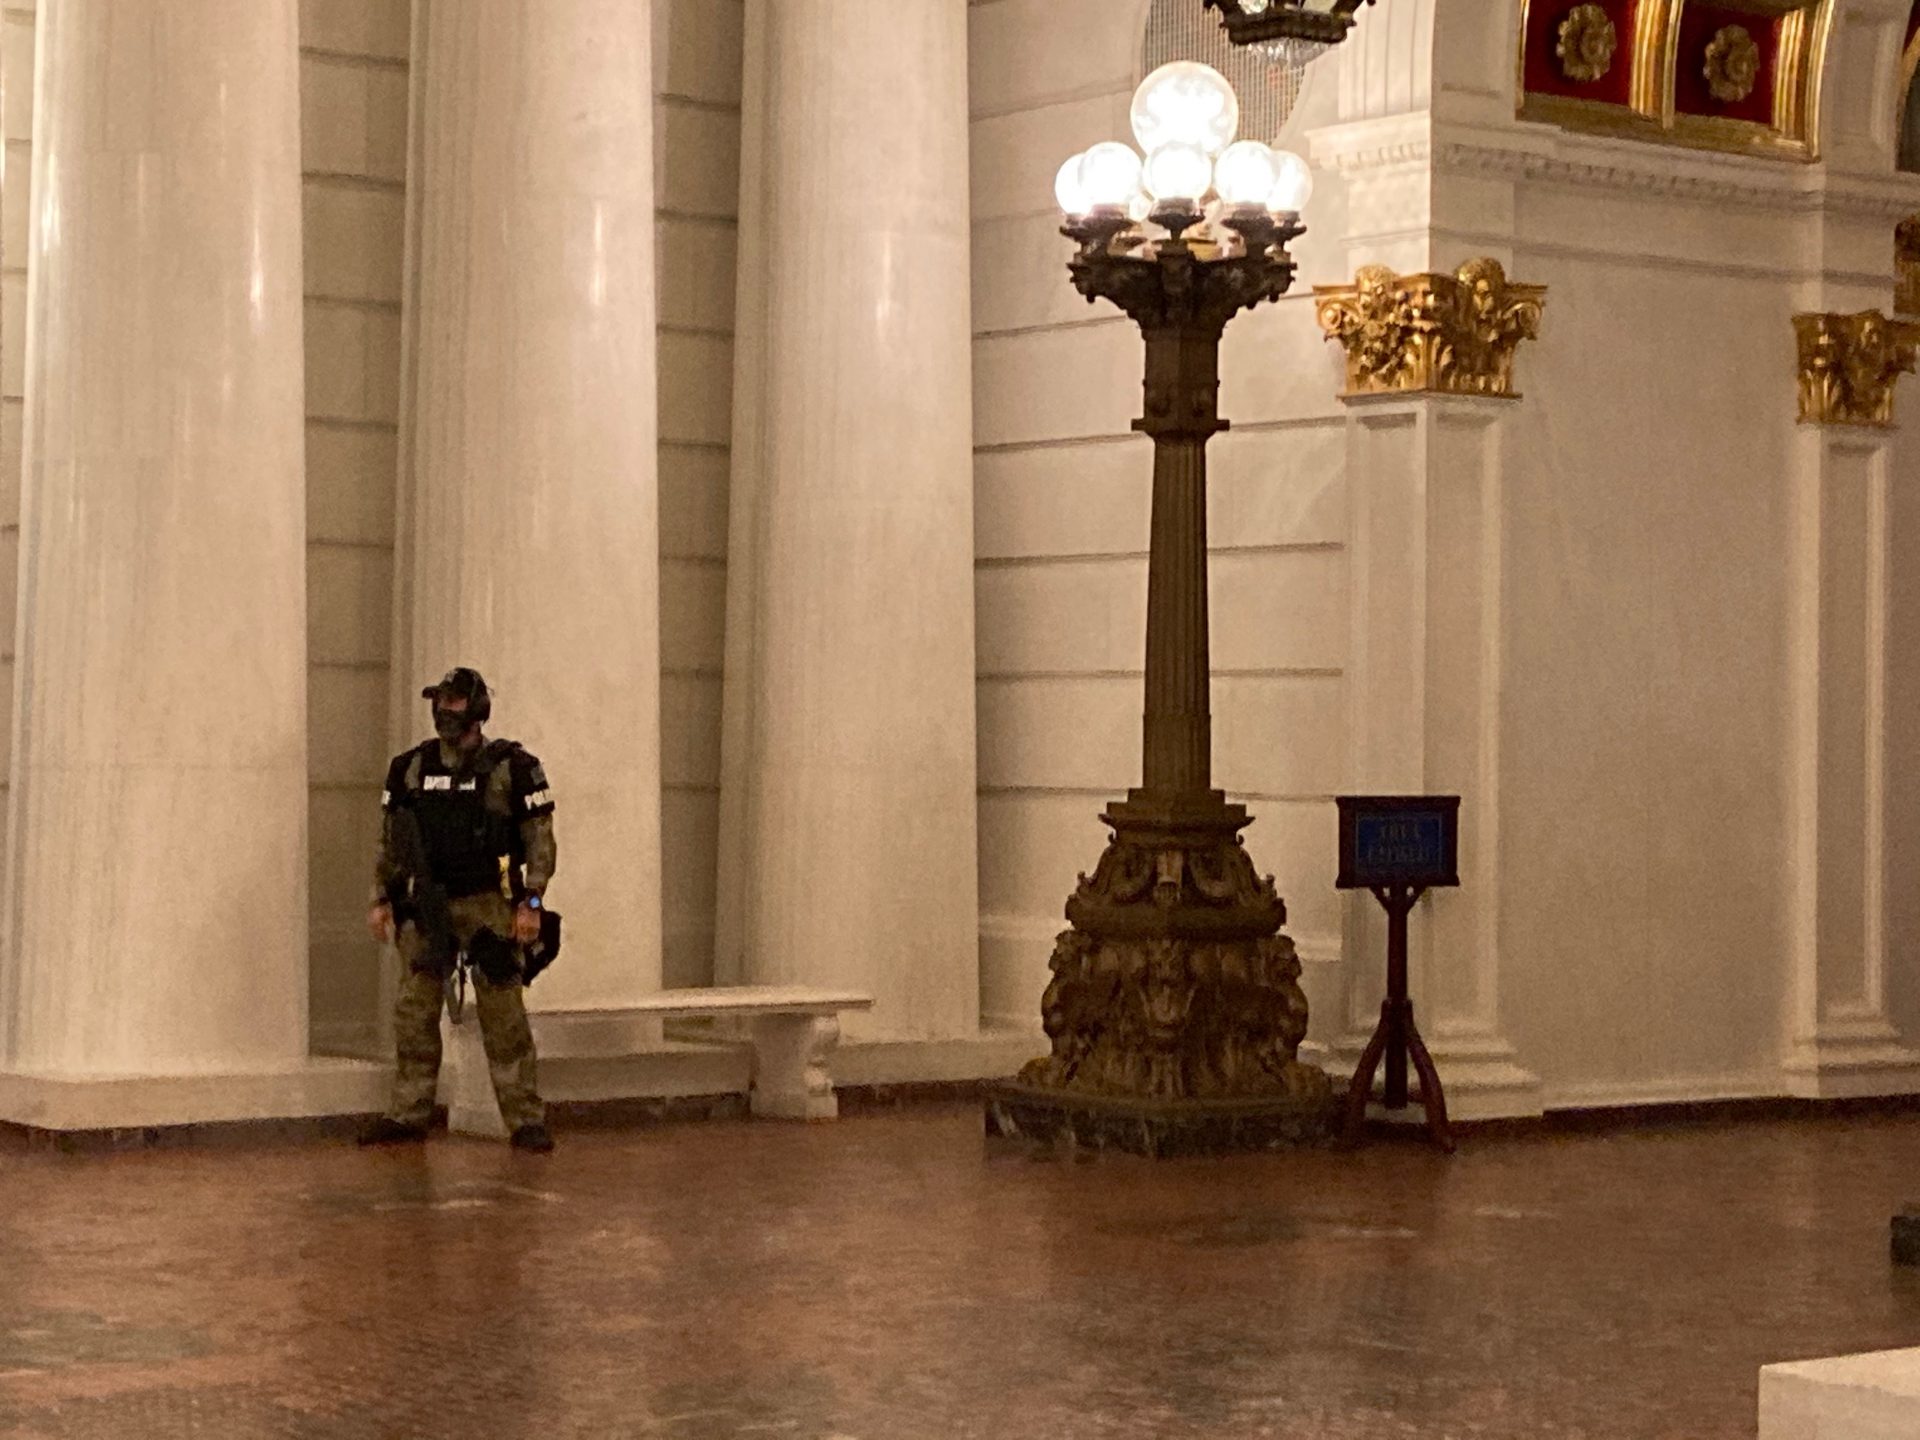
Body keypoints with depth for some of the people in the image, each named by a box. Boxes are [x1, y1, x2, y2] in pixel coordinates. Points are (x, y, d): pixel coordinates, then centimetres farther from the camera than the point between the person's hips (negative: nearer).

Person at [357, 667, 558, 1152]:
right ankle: (408, 1114, 11)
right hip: (427, 909, 4)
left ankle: (525, 1120, 0)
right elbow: (389, 840, 16)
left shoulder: (512, 768, -3)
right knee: (414, 1012, 3)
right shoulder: (410, 768, 9)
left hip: (489, 907, -4)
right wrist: (381, 899, 10)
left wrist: (531, 902, -11)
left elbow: (540, 840, -4)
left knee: (503, 1016, -4)